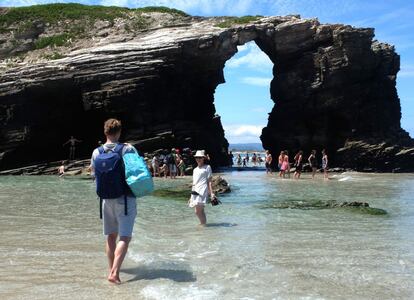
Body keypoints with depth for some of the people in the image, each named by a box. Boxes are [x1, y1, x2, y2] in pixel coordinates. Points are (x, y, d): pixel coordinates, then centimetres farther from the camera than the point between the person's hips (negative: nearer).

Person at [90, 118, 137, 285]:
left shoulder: (96, 152, 2)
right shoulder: (128, 149, -9)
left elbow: (95, 175, 10)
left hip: (107, 198, 4)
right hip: (125, 199, -4)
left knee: (111, 236, 17)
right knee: (124, 237, -3)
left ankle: (112, 269, 27)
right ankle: (114, 273, -15)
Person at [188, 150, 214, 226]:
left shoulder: (207, 167, 5)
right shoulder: (195, 170, 21)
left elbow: (209, 181, 1)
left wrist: (211, 193, -6)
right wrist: (191, 196, 20)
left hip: (202, 191, -6)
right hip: (195, 191, 6)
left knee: (198, 211, -15)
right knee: (200, 211, 6)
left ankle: (203, 224, -3)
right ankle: (202, 223, 18)